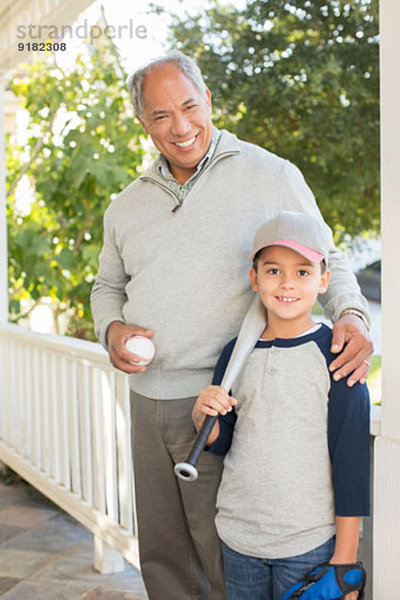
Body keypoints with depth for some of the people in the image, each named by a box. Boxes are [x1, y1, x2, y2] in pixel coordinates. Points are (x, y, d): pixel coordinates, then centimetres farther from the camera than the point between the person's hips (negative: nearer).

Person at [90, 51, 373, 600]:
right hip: (148, 400, 6)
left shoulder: (270, 175, -4)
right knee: (162, 555, 17)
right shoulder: (127, 205, 11)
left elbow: (326, 261, 2)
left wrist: (351, 315, -18)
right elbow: (108, 286, 23)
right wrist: (112, 329, 1)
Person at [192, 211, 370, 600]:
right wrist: (203, 415, -11)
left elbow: (351, 460, -8)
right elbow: (220, 445, 10)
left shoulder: (334, 355, -10)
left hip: (309, 543, -4)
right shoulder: (236, 353, 2)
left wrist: (344, 559, -8)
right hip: (238, 538, 4)